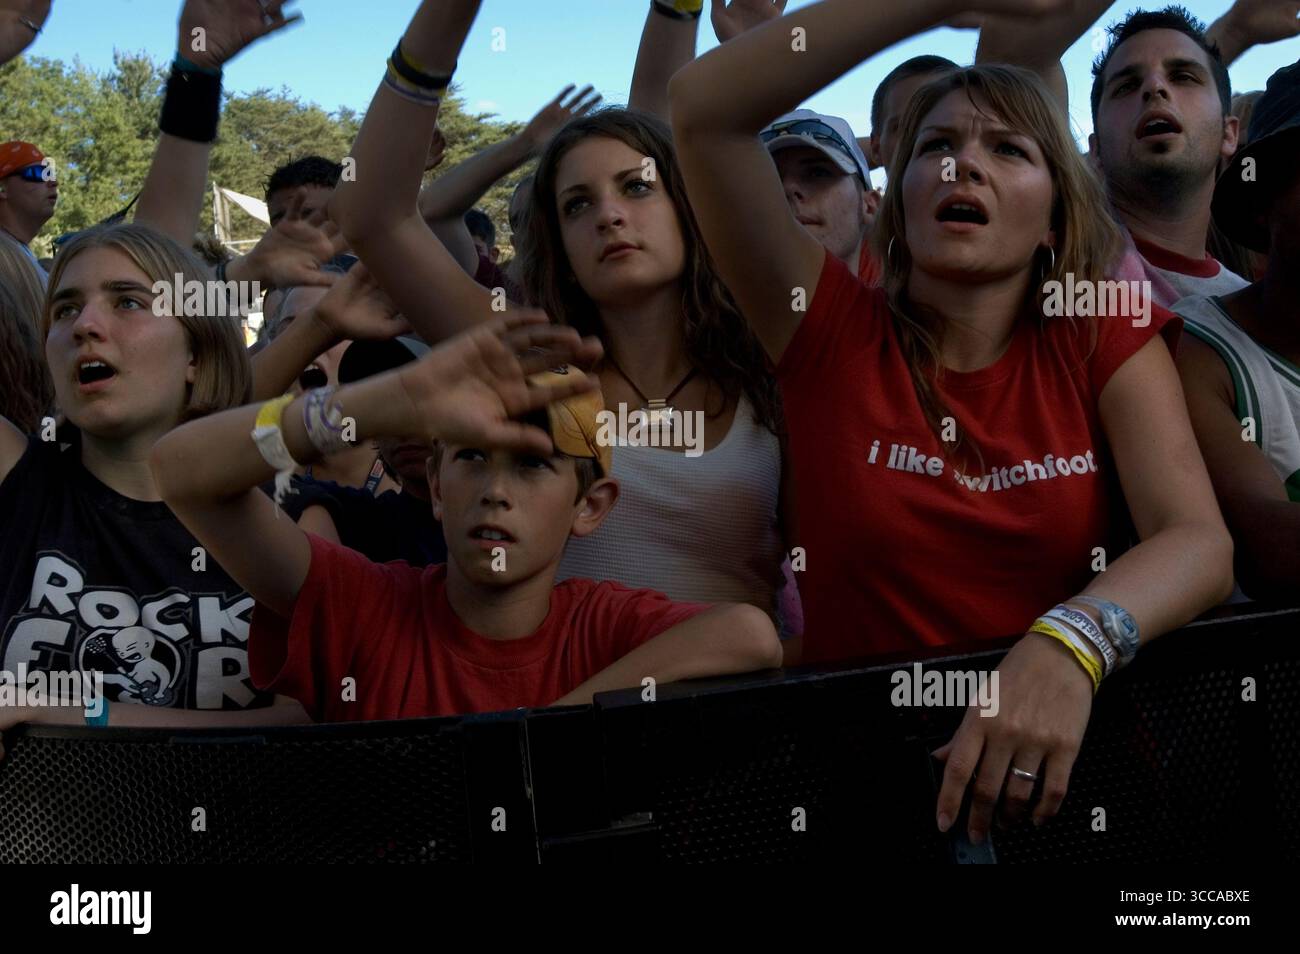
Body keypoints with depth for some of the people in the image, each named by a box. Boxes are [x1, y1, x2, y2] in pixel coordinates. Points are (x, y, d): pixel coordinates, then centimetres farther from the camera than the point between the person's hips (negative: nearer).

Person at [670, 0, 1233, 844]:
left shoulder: (1108, 339, 2)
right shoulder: (832, 331, -2)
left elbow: (1201, 543, -11)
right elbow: (704, 108, -12)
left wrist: (1071, 646, -33)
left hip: (1066, 745, 2)